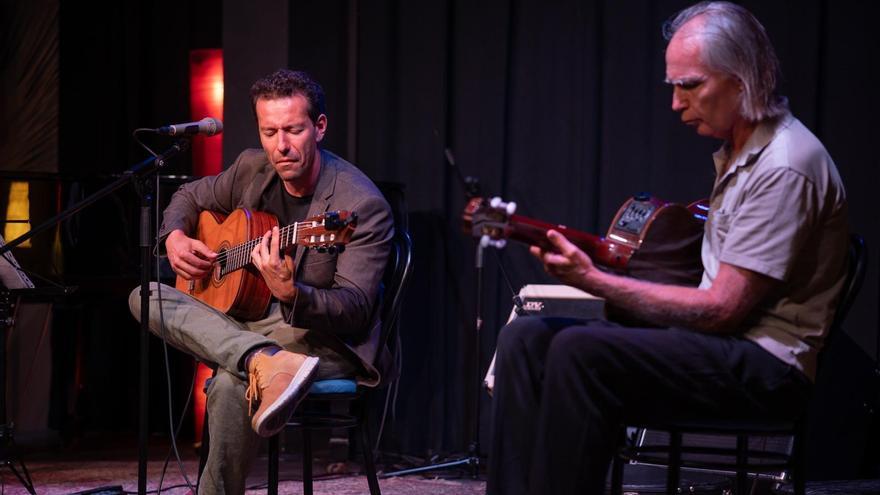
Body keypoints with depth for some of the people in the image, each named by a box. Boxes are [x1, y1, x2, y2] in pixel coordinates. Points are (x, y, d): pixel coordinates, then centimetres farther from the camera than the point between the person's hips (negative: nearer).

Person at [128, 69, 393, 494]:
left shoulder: (362, 204, -17)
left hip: (329, 341, -8)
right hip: (249, 325, 8)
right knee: (146, 298, -15)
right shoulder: (252, 170, 3)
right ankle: (269, 365, -38)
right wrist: (175, 237, 1)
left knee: (231, 384, -38)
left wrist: (291, 293, -42)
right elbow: (191, 196, 24)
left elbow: (355, 309, -23)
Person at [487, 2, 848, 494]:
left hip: (764, 366, -10)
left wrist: (596, 280, -15)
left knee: (580, 351, -29)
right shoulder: (737, 154, 16)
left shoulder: (785, 167, -15)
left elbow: (723, 308, -17)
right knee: (526, 339, -3)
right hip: (723, 344, 10)